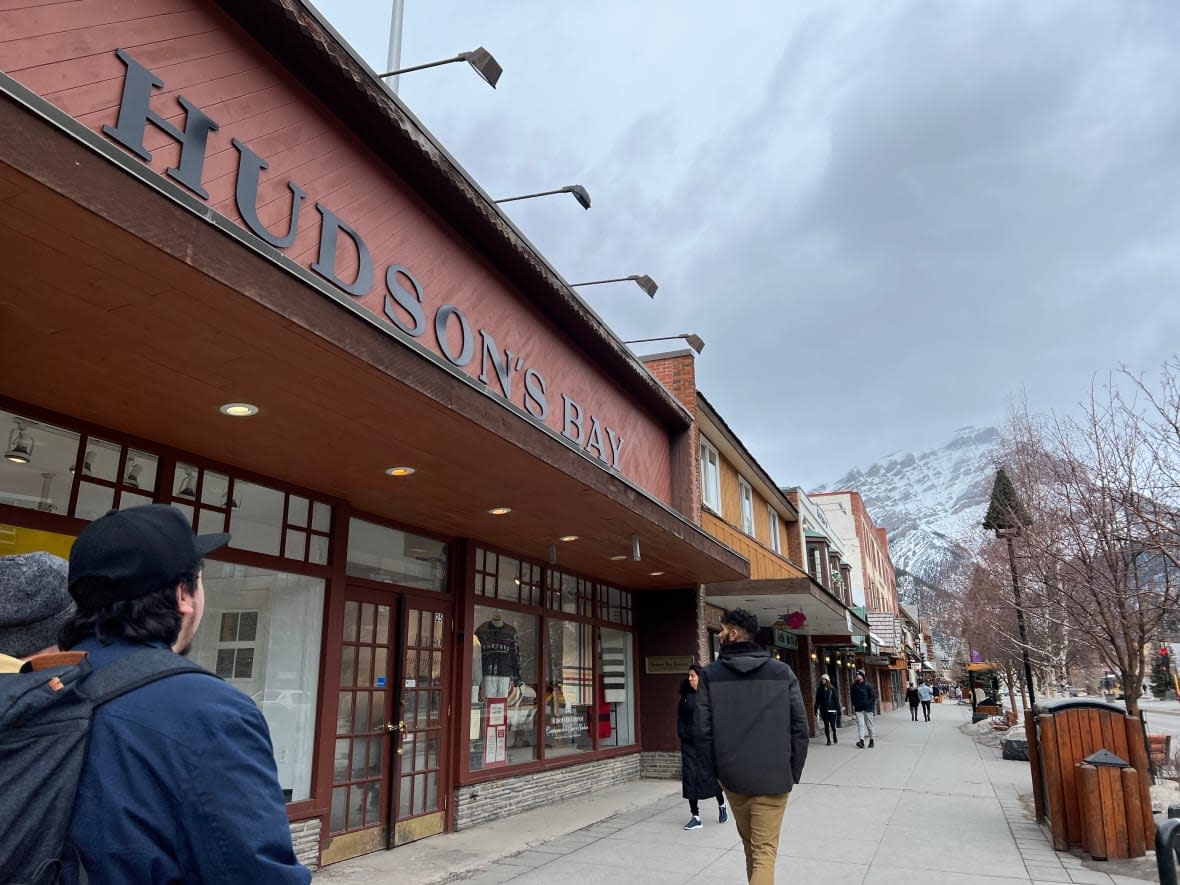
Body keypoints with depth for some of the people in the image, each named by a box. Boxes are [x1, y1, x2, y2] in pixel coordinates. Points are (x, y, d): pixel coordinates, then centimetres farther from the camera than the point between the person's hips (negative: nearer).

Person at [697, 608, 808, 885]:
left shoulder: (710, 674, -3)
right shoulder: (783, 672, -1)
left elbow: (704, 730, -5)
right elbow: (800, 728, -2)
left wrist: (713, 772, 5)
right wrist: (793, 773, 6)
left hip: (732, 777, 1)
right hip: (773, 778, -1)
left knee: (750, 846, 21)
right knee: (765, 851, 2)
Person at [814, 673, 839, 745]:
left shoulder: (832, 689, 0)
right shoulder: (819, 690, 6)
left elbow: (836, 699, 0)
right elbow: (817, 700, 7)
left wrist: (838, 708, -6)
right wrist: (816, 709, 1)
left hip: (831, 709, -2)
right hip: (823, 710, 2)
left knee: (833, 725, -1)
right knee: (826, 725, 2)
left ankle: (834, 736, 27)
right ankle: (828, 740, 9)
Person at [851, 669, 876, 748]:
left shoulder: (867, 685, -6)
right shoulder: (854, 685, 4)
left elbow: (874, 696, -3)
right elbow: (853, 696, 16)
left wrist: (868, 703, -10)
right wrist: (853, 705, 9)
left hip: (867, 708, -2)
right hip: (858, 709, 2)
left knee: (869, 725, 8)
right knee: (860, 724, -9)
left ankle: (871, 740, 23)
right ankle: (861, 741, -16)